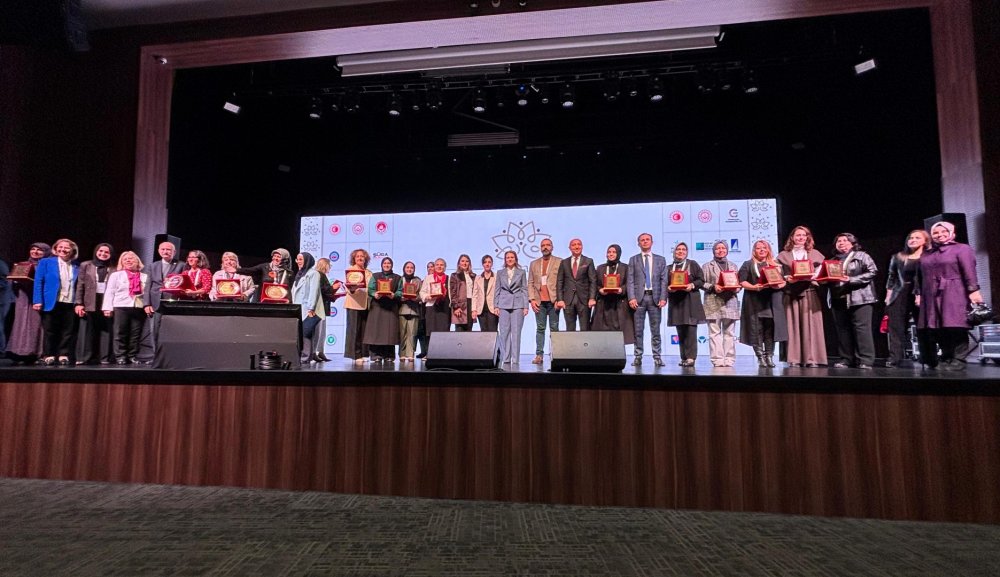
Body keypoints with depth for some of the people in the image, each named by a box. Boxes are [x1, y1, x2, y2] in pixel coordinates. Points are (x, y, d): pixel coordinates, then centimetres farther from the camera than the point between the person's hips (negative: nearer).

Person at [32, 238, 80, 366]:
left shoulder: (76, 267, 11)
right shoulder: (45, 262, 6)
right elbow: (38, 282, 0)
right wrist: (38, 301, -10)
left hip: (70, 304, 2)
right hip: (51, 303, -1)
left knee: (68, 331, 3)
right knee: (50, 331, 4)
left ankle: (64, 355, 9)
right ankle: (48, 355, 12)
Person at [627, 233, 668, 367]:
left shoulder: (660, 259, 13)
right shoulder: (633, 260, 11)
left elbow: (664, 280, 7)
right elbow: (630, 281, 4)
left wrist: (663, 298, -4)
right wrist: (632, 298, -8)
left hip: (654, 297, 1)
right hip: (639, 297, 0)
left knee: (655, 330, 2)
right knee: (638, 330, 1)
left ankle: (657, 357, 7)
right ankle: (638, 357, 7)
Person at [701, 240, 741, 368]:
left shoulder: (733, 266, 20)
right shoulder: (707, 266, 10)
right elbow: (702, 283, 2)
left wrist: (735, 288, -5)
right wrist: (713, 287, -14)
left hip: (730, 302, 3)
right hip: (713, 303, -3)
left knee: (729, 333, 1)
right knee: (714, 332, -6)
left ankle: (729, 359, 4)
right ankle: (717, 359, -4)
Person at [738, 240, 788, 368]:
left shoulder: (776, 264, 18)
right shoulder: (748, 265, 11)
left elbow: (784, 280, 12)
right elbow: (742, 282, 0)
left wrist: (779, 285, -10)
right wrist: (754, 287, -17)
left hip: (772, 301, 2)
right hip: (755, 302, -2)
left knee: (771, 328, -2)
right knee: (756, 330, -5)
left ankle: (769, 357, 3)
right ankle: (761, 358, 0)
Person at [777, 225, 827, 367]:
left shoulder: (814, 253, 15)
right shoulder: (783, 255, 12)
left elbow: (822, 271, 9)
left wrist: (813, 276, -10)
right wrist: (787, 278, -13)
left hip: (810, 292, 1)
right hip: (791, 293, 0)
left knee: (810, 325, -4)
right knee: (794, 325, -1)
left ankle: (812, 358, -1)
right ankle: (795, 359, 1)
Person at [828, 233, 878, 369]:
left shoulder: (861, 256, 5)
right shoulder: (833, 260, 18)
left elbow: (873, 271, -6)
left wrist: (851, 279, -14)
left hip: (860, 298, -5)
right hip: (839, 299, 5)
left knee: (862, 328, -8)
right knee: (843, 329, 5)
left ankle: (865, 360, -6)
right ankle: (845, 359, 10)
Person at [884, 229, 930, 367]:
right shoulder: (898, 257, 15)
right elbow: (891, 277, 14)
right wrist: (888, 295, 6)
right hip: (899, 295, 3)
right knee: (896, 327, -3)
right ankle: (894, 358, -5)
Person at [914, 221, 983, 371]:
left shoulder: (962, 248, 5)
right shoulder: (926, 255, 20)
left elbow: (969, 271, -6)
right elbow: (920, 276, 18)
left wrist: (973, 290, -15)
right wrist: (918, 293, 11)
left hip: (953, 295, -5)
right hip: (931, 297, 5)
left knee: (954, 326, -9)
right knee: (930, 328, 1)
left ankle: (956, 360, -5)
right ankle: (930, 361, 6)